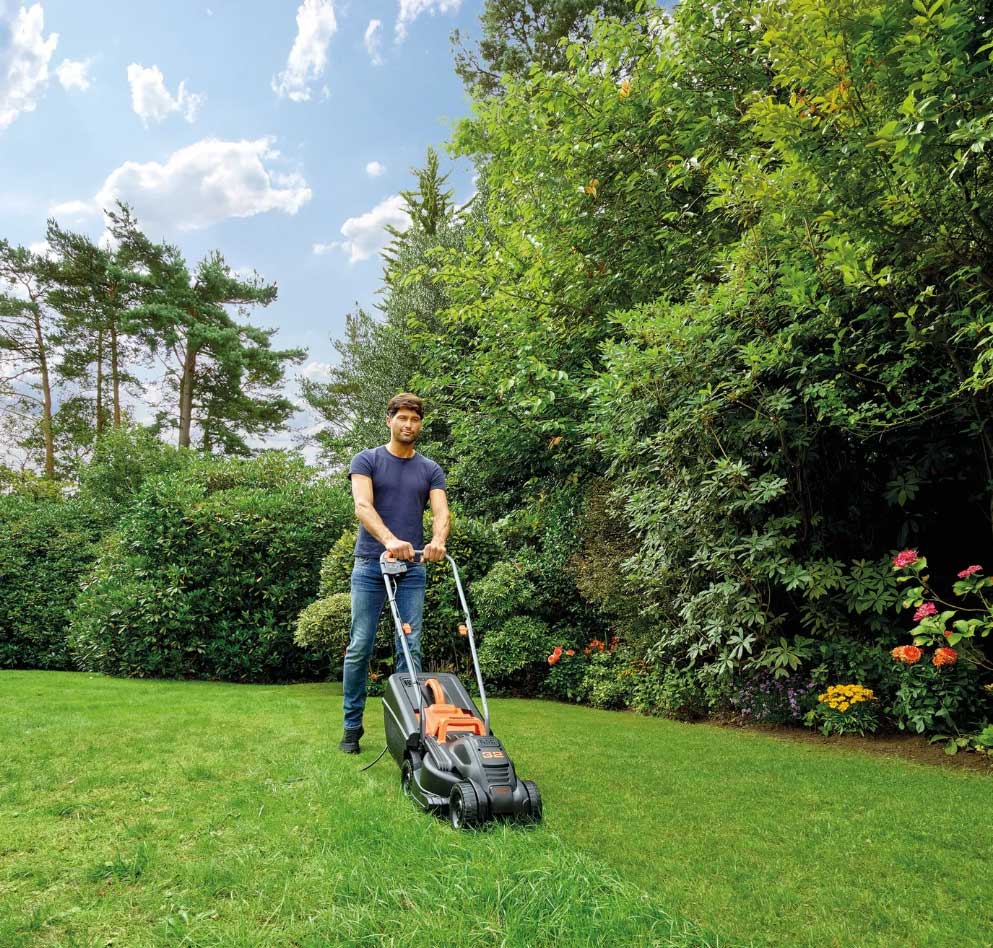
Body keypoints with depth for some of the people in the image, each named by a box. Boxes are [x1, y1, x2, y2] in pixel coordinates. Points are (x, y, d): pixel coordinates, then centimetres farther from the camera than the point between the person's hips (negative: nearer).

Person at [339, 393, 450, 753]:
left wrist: (437, 540, -29)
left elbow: (441, 511, -5)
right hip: (370, 565, -2)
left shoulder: (430, 470, 10)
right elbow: (362, 505, -14)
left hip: (413, 568, 2)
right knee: (359, 647, 1)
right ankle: (352, 726, 14)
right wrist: (389, 539, -32)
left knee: (410, 649, 2)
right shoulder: (367, 460, 2)